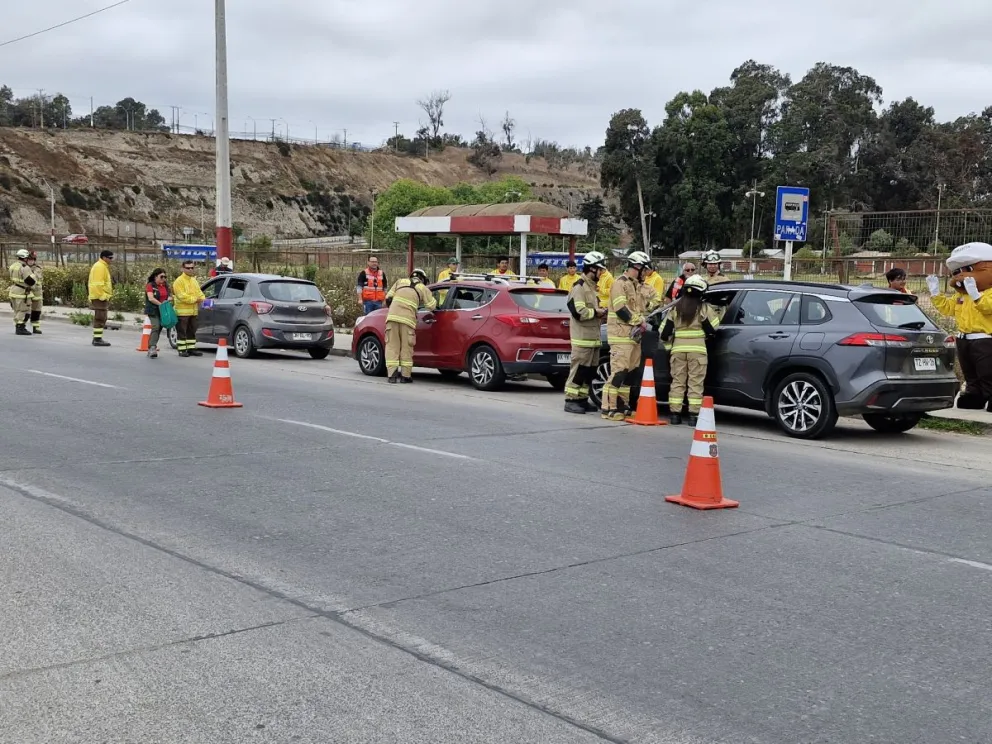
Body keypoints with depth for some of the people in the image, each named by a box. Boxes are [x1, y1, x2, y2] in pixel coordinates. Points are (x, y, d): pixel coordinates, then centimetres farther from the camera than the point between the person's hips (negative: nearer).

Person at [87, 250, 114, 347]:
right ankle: (98, 339, -9)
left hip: (101, 297, 11)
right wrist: (103, 296, -21)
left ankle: (97, 338, 21)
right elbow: (98, 284, -21)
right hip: (100, 297, -11)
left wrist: (106, 295, 20)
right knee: (100, 318, -10)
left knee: (99, 318, 15)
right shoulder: (100, 267, -14)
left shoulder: (103, 266, 19)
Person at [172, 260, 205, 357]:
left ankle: (191, 349, 19)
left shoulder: (194, 280, 17)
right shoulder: (179, 281, -10)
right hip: (182, 311, -8)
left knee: (192, 331, 12)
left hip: (193, 311, 8)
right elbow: (182, 296, -18)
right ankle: (182, 350, 2)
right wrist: (195, 299, -18)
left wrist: (203, 299, -6)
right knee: (182, 332, -2)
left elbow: (199, 292, 17)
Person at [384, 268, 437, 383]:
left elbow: (388, 298, 19)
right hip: (407, 319, -2)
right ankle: (405, 375, 10)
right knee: (406, 348, 7)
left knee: (392, 346, 4)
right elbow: (432, 305, 14)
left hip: (392, 316, 2)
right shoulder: (423, 288, 17)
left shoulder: (400, 282, 23)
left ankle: (392, 374, -2)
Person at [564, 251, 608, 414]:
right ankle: (571, 401, -4)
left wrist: (600, 312, 12)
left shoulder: (591, 286, 22)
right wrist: (596, 312, -10)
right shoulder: (579, 286, -11)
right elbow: (579, 312, -21)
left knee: (590, 371, 11)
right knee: (579, 369, -8)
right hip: (582, 337, -10)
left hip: (593, 336, 10)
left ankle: (582, 399, 17)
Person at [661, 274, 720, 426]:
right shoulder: (704, 308, -3)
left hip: (678, 348, 3)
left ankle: (674, 414, 8)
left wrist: (668, 345, 22)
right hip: (697, 349, -3)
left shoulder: (676, 308, 8)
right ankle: (694, 415, -2)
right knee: (695, 382, 1)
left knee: (677, 381, 9)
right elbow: (712, 329, -1)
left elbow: (665, 331, 8)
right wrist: (716, 316, 16)